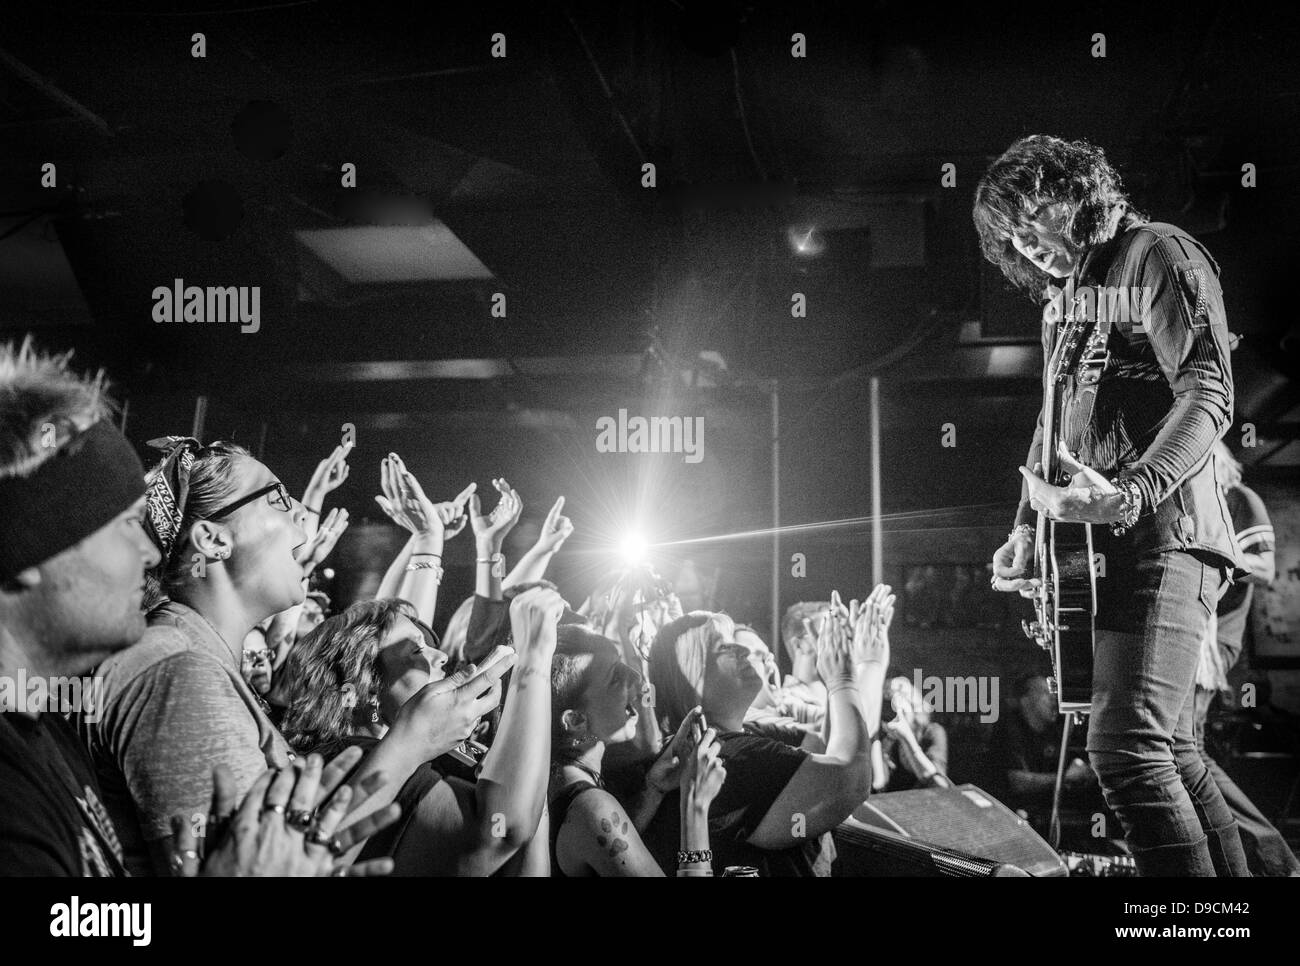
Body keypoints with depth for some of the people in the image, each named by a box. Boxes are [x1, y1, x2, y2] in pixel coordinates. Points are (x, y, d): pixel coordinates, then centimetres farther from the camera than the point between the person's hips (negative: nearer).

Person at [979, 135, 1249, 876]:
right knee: (1171, 747, 10)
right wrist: (1027, 527, 14)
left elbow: (1209, 396, -13)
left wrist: (1129, 493, -26)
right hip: (1097, 541, 9)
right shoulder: (1063, 296, 22)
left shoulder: (1158, 254, -3)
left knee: (1127, 745, -18)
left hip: (1163, 531, -9)